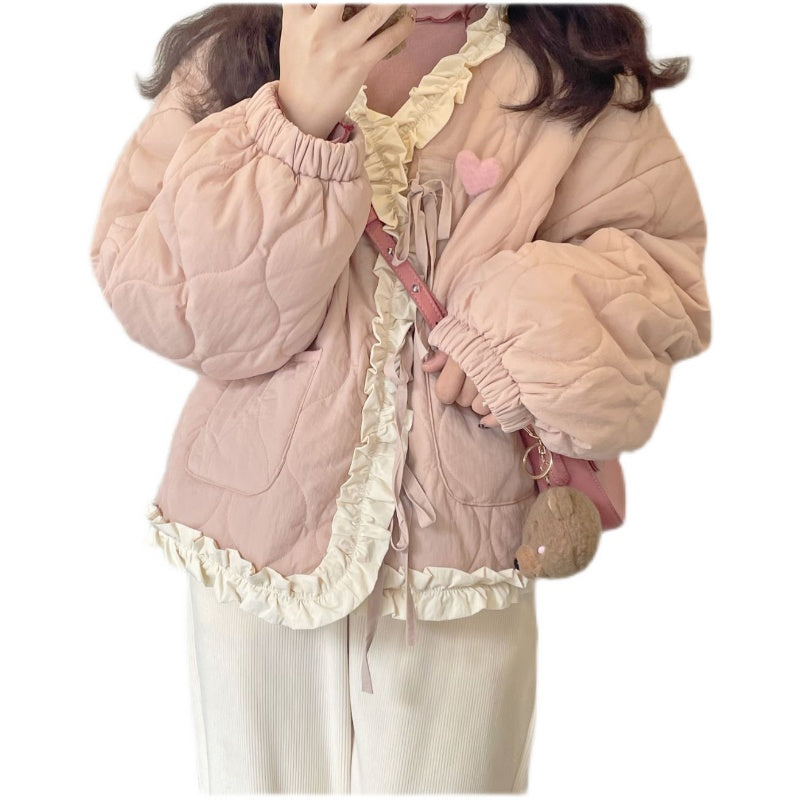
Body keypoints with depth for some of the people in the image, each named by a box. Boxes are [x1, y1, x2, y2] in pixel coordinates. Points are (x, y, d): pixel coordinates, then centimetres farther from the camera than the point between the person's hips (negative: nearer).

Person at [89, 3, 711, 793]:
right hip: (259, 529, 1)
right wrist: (297, 125, -25)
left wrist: (544, 322, -21)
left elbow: (662, 262, -1)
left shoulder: (582, 79, -3)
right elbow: (161, 305, -13)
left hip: (462, 549, 0)